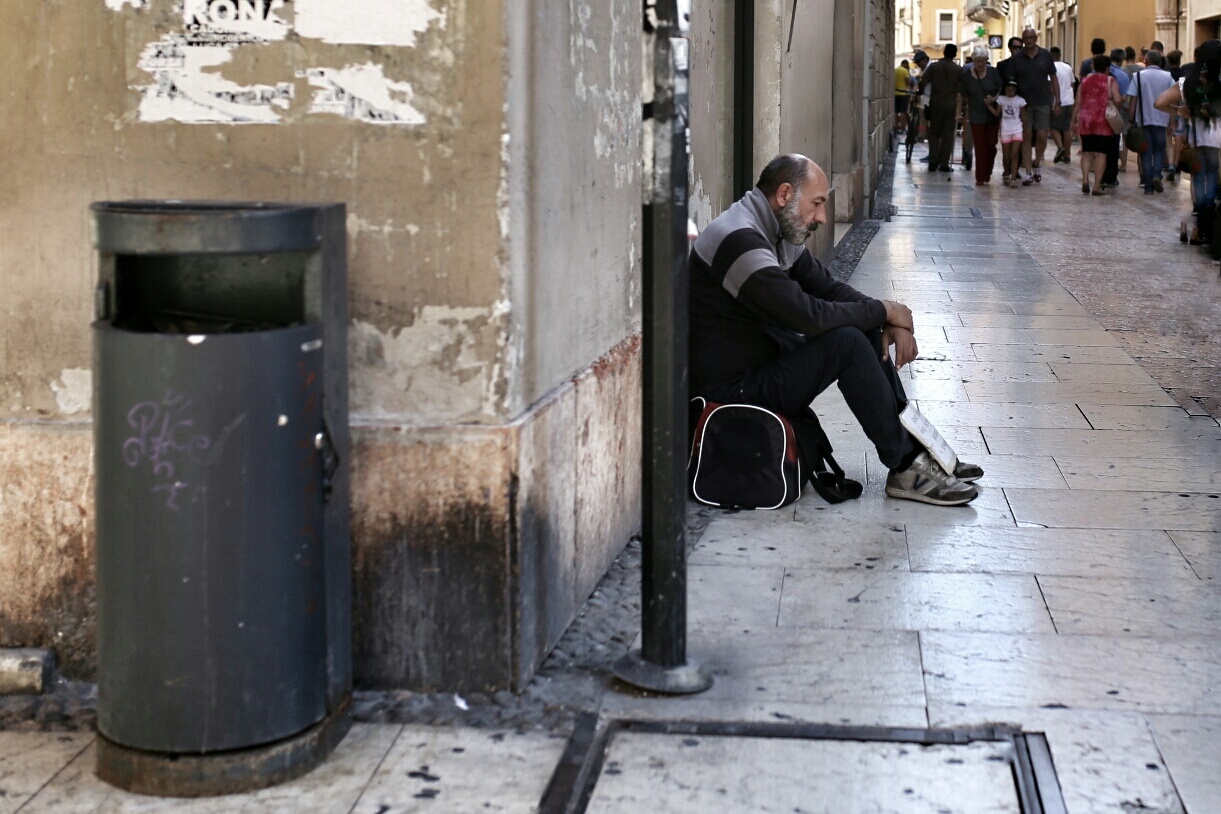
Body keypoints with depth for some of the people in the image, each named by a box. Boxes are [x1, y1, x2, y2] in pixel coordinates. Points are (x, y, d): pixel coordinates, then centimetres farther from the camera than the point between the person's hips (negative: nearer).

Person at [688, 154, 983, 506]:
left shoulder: (777, 233, 9)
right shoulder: (739, 240, -24)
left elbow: (830, 288, 13)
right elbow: (807, 315, -29)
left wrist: (890, 322, -5)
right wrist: (883, 310, -15)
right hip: (731, 388, -10)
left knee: (867, 332, 6)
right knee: (847, 341, -22)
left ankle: (917, 448, 8)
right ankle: (907, 468, -13)